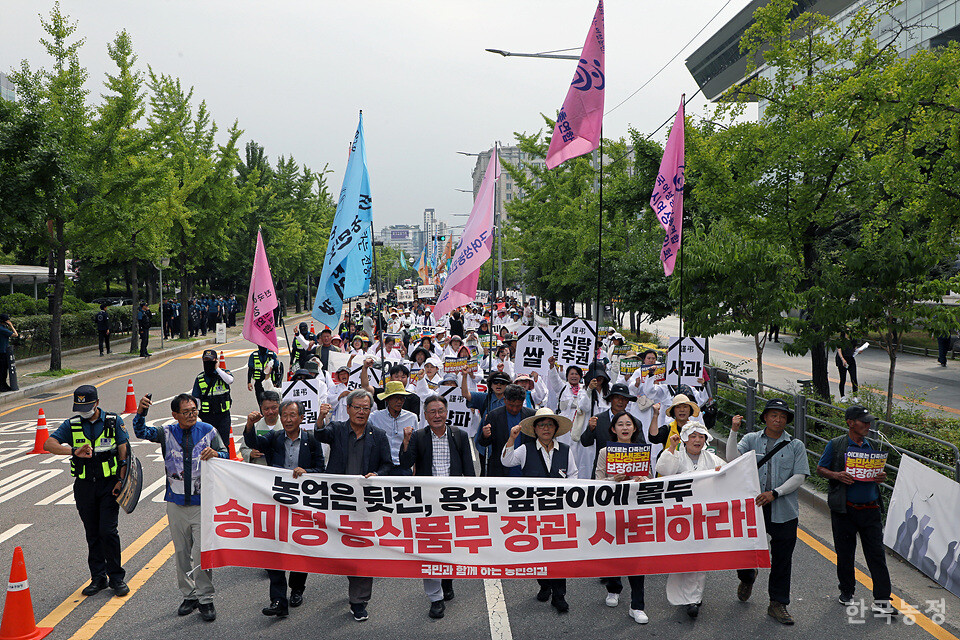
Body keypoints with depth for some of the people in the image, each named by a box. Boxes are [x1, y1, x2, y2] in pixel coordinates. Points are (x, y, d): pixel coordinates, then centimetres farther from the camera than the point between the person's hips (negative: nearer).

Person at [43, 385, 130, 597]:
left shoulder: (114, 421, -2)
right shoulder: (71, 425, 2)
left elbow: (124, 452, -2)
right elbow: (49, 444, -12)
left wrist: (121, 480, -11)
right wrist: (75, 451, -27)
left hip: (109, 484, -3)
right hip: (84, 486, 3)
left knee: (108, 531, -8)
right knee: (92, 534, 9)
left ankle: (116, 578, 4)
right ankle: (98, 578, 20)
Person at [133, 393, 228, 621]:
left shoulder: (208, 431, 0)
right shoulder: (167, 432, 4)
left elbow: (225, 455, 0)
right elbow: (141, 432, -8)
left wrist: (215, 454, -23)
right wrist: (140, 412, -26)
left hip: (203, 502, -2)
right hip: (176, 504, 3)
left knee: (202, 553, -6)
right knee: (181, 552, 11)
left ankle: (205, 600, 6)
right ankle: (189, 595, 26)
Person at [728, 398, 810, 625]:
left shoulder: (796, 446, 6)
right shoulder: (751, 440, 7)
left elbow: (799, 476, -3)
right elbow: (733, 458, -9)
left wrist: (775, 493, -14)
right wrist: (734, 431, -20)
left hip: (784, 512, 0)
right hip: (752, 507, 0)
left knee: (782, 560, 4)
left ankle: (777, 604, 18)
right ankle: (747, 577, 40)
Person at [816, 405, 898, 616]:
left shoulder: (870, 446, 9)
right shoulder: (836, 445, -3)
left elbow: (875, 472, 18)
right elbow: (820, 469, 1)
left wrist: (881, 477, -5)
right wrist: (837, 475, -18)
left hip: (870, 509, 3)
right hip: (844, 509, -3)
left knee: (876, 554, -2)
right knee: (845, 553, 9)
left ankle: (881, 600, 2)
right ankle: (846, 592, 28)